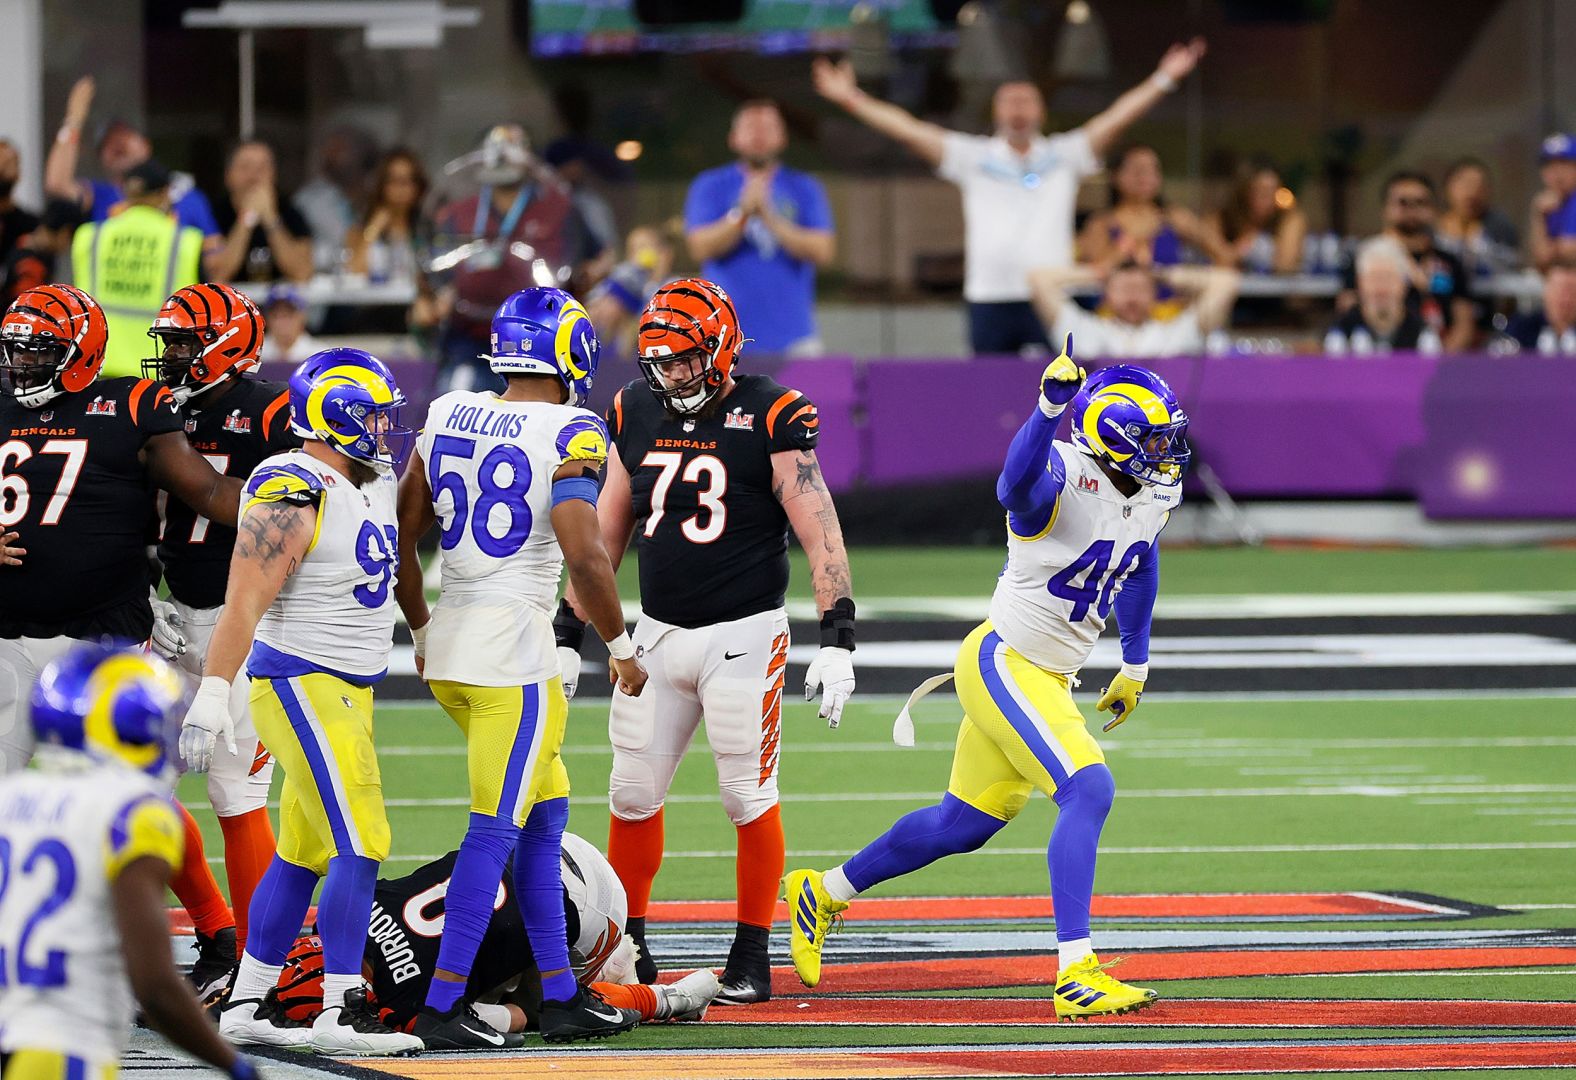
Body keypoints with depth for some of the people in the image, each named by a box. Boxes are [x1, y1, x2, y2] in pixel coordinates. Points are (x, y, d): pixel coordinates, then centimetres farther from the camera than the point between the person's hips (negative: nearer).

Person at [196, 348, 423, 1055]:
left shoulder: (373, 482, 11)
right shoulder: (293, 497, -18)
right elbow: (242, 605, -23)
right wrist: (212, 698, -28)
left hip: (349, 690, 10)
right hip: (301, 685, -10)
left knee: (304, 854, 11)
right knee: (360, 845, -13)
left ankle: (247, 1006, 17)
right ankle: (341, 1015, -12)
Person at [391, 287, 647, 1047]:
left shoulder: (447, 418, 8)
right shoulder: (570, 436, -12)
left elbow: (400, 541, 14)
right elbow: (585, 558, -20)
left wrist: (422, 630, 27)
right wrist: (621, 645, -6)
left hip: (449, 647, 7)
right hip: (515, 649, -7)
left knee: (544, 811, 17)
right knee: (495, 830, -3)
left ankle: (560, 994, 19)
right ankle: (441, 1008, -5)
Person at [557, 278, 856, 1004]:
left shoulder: (770, 418, -10)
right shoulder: (635, 413, 6)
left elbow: (820, 532, -13)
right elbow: (604, 535, 14)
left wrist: (837, 639, -20)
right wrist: (568, 636, 12)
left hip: (743, 636, -5)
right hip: (659, 635, 5)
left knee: (749, 798, -1)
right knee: (633, 795, 6)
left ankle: (751, 958, 9)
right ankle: (626, 947, 20)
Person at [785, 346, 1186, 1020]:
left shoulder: (1155, 494, 2)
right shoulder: (1061, 481, -24)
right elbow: (1016, 487, -49)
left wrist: (1136, 667, 27)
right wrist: (1052, 404, -65)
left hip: (1050, 678, 9)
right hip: (1004, 662, -9)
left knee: (962, 824, 17)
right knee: (1088, 789, -24)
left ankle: (823, 894, 37)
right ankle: (1075, 974, -25)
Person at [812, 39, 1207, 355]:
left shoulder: (1063, 157, 10)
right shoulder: (974, 158, 10)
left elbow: (1115, 120, 3)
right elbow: (908, 129, 6)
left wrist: (1164, 80, -5)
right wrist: (851, 99, 1)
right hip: (989, 299, 1)